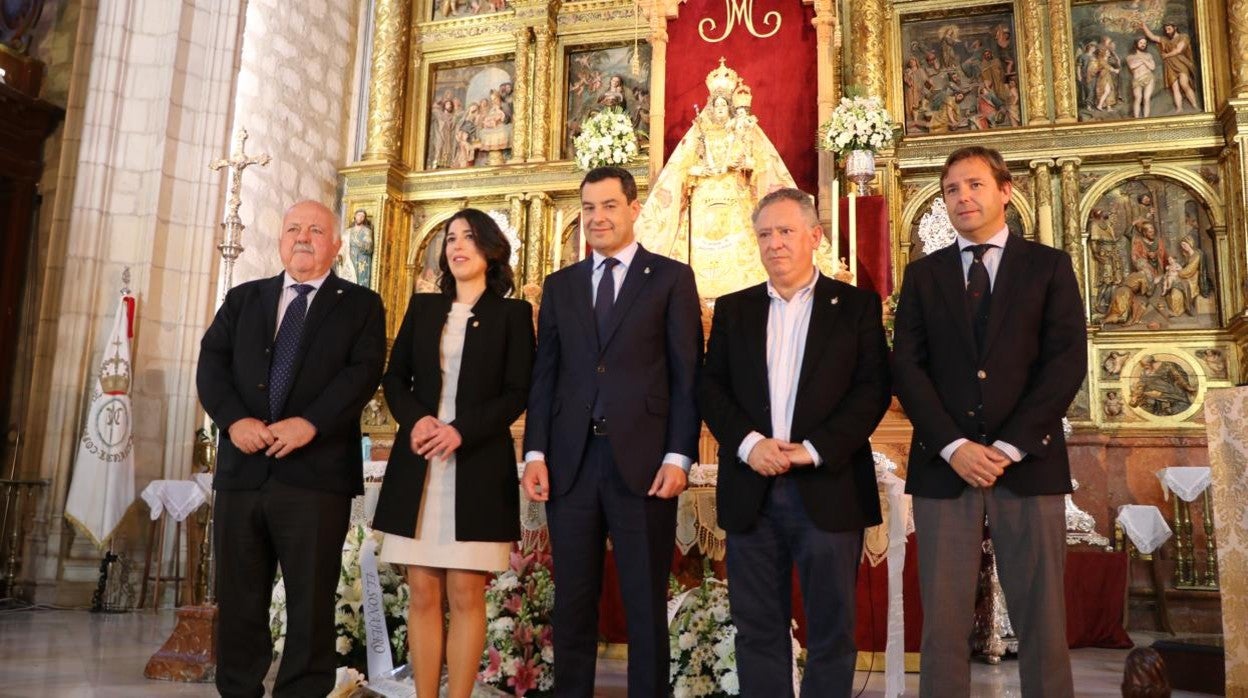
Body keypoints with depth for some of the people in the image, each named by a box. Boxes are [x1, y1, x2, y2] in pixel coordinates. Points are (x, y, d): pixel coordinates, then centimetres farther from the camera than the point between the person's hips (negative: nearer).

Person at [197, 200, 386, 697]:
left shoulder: (360, 305, 7)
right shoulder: (242, 298, 18)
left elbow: (363, 372, -6)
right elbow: (212, 361, 6)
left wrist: (310, 423, -19)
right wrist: (234, 418, -12)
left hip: (316, 471, -3)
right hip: (243, 468, 4)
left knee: (311, 601, 3)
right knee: (238, 599, 10)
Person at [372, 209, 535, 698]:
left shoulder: (512, 313, 4)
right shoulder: (423, 307, 15)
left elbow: (518, 393, -3)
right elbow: (394, 377, 12)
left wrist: (462, 431, -16)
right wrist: (415, 419, -9)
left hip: (479, 466, -3)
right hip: (419, 465, 3)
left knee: (466, 593, -2)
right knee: (424, 593, 4)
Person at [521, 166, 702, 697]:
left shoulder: (672, 278, 5)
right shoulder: (560, 285, 15)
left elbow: (687, 375, -1)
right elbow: (543, 374, 11)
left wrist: (679, 456, -10)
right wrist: (535, 453, 1)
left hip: (642, 461, -3)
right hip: (571, 462, 3)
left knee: (645, 604, 6)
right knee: (572, 602, 10)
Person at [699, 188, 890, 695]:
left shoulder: (857, 305, 4)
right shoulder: (733, 309, 13)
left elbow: (873, 389, -4)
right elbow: (710, 387, 6)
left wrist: (813, 450, -15)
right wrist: (748, 442, -11)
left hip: (829, 488, -2)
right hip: (751, 491, 2)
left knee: (831, 628, 7)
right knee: (757, 628, 9)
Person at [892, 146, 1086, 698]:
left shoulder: (1049, 266, 10)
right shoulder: (923, 274, 13)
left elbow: (1068, 361, -1)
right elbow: (907, 366, 3)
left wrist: (1012, 446, -11)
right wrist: (954, 445, -10)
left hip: (1029, 463, 0)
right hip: (943, 464, 1)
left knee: (1041, 622, 2)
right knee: (943, 622, 1)